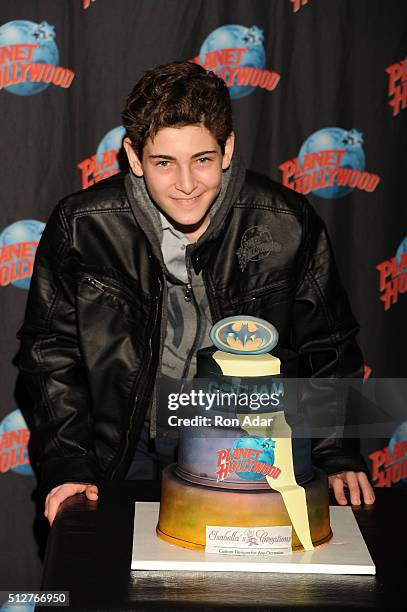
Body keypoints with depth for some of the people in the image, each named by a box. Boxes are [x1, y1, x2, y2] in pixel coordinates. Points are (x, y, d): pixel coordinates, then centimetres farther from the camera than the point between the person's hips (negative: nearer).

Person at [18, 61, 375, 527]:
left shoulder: (287, 224, -12)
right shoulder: (81, 226, -13)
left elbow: (328, 349, 1)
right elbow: (51, 349, -2)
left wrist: (338, 456, -5)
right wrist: (67, 465, -9)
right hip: (129, 444, 0)